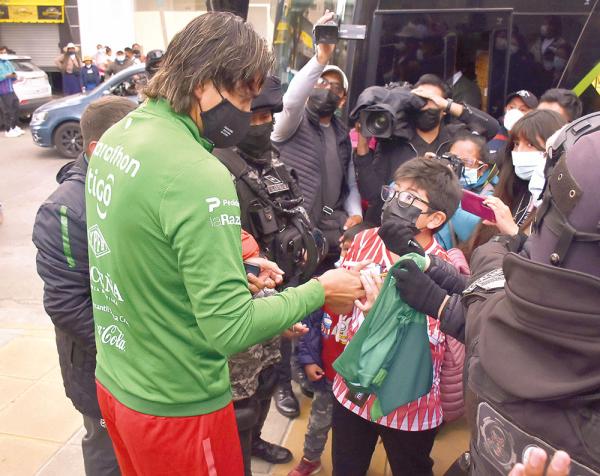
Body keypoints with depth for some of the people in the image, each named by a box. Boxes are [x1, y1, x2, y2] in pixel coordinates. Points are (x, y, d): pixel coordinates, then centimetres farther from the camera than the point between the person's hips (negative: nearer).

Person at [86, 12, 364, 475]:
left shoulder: (115, 137, 0)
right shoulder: (197, 176, -29)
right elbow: (230, 328, -27)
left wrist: (233, 268, 8)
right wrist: (318, 291, -14)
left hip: (115, 380, 8)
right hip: (175, 407, -8)